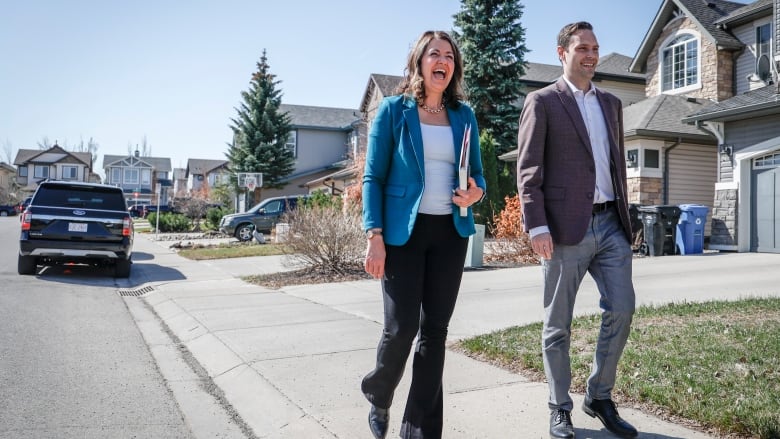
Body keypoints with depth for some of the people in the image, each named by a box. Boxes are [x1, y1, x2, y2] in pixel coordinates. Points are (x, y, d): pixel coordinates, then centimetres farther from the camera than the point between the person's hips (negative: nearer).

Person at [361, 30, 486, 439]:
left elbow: (477, 172, 16)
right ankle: (378, 396, 28)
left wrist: (476, 191, -8)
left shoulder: (464, 115, 10)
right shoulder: (393, 109, -1)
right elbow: (373, 177, -4)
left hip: (451, 232, 4)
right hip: (404, 231, -4)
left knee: (435, 329, 5)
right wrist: (375, 236, -13)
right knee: (402, 327, -4)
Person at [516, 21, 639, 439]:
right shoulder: (542, 102, 0)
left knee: (621, 309, 3)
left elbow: (617, 162, 21)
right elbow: (528, 169, -7)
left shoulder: (611, 103, 18)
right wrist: (536, 226, -15)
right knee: (558, 324, 4)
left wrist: (624, 216, 16)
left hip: (611, 225, 6)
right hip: (566, 228, -5)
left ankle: (599, 396, 22)